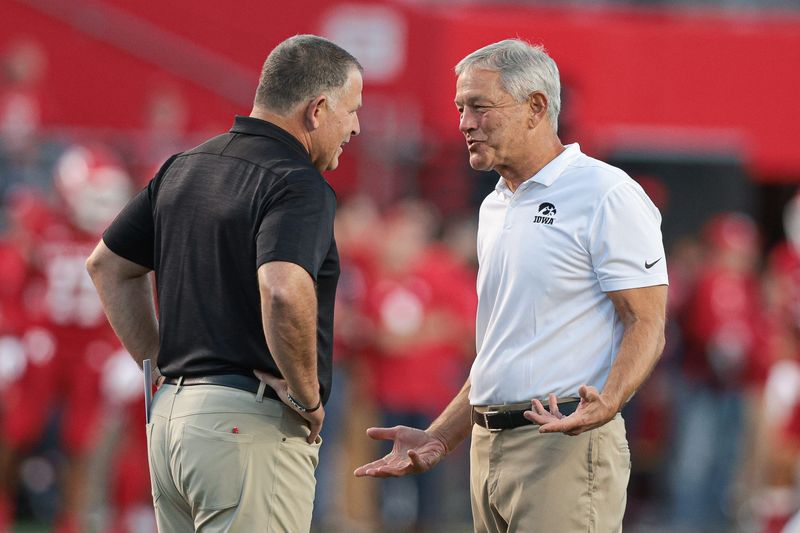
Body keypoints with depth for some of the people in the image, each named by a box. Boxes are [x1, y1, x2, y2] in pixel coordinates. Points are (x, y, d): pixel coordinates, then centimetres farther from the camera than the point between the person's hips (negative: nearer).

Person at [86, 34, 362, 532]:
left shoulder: (186, 168, 13)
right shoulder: (299, 186, -13)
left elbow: (109, 264, 22)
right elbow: (283, 292, -31)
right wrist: (307, 396, -17)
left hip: (171, 416, 8)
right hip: (253, 426, -8)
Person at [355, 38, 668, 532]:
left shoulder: (607, 196, -6)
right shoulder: (496, 208, 20)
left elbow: (646, 325, -13)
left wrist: (606, 403, -30)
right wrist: (439, 438, 18)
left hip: (564, 452, -8)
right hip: (488, 450, 8)